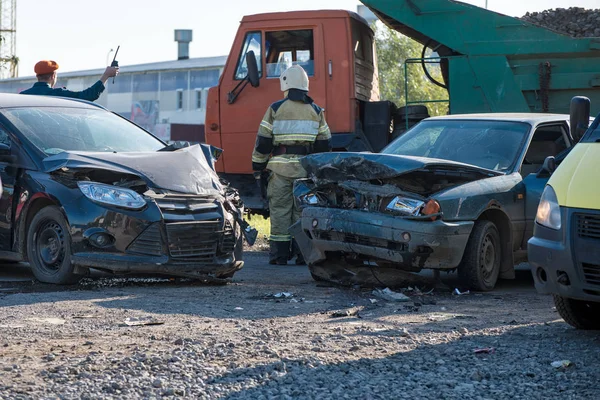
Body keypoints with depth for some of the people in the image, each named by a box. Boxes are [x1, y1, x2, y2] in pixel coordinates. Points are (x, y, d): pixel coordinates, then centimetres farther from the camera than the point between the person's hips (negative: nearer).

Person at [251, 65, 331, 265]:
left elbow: (263, 141, -2)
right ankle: (303, 254, 4)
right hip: (307, 169, 2)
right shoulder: (315, 111, 8)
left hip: (281, 168, -2)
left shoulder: (276, 109, -1)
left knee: (280, 211, 1)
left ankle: (279, 254, 0)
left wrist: (258, 167, 5)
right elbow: (324, 143, 9)